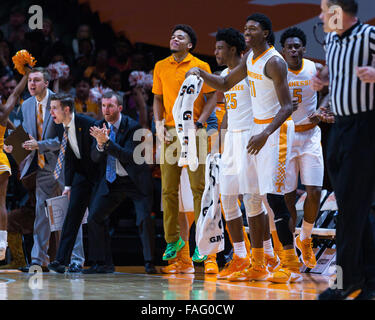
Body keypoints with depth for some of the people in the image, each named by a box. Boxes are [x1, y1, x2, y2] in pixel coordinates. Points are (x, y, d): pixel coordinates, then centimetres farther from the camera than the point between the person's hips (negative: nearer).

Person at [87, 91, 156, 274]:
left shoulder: (132, 127, -15)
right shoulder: (101, 127, 1)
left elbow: (129, 156, -25)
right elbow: (94, 158, -2)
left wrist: (107, 142, -34)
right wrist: (100, 144, -24)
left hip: (135, 181, -5)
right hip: (111, 181, 5)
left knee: (144, 219, -15)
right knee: (94, 217, -2)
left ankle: (149, 263, -3)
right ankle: (100, 264, 5)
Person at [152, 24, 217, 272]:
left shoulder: (201, 67, -1)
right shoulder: (161, 67, 11)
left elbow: (212, 98, -1)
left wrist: (197, 124, -10)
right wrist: (159, 124, 3)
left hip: (193, 132, -4)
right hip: (169, 133, 4)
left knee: (198, 187, -5)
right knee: (168, 189, 3)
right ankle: (173, 240, 13)